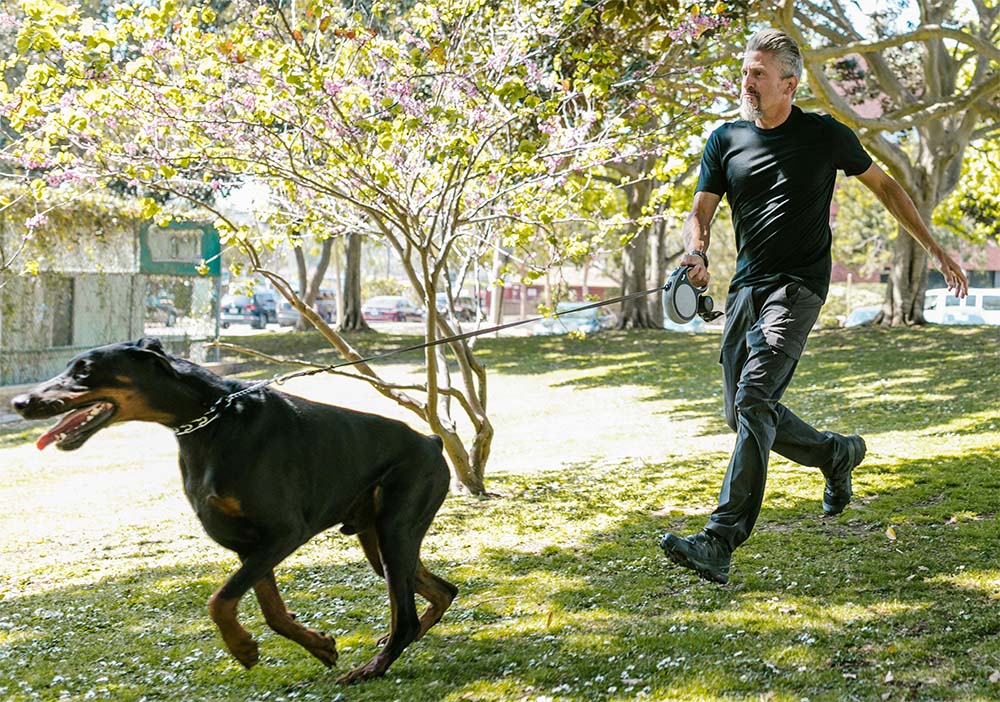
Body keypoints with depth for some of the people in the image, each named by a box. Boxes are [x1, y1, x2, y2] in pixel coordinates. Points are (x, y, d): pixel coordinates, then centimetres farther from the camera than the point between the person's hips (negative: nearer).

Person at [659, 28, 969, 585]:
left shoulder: (827, 136, 1)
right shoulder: (727, 139, 10)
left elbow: (885, 187, 13)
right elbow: (702, 210, 7)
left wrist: (937, 250, 13)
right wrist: (698, 253, -17)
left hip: (798, 286, -6)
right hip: (746, 286, 6)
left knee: (754, 399, -22)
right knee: (741, 414, 8)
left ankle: (721, 544, -28)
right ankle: (838, 454, 35)